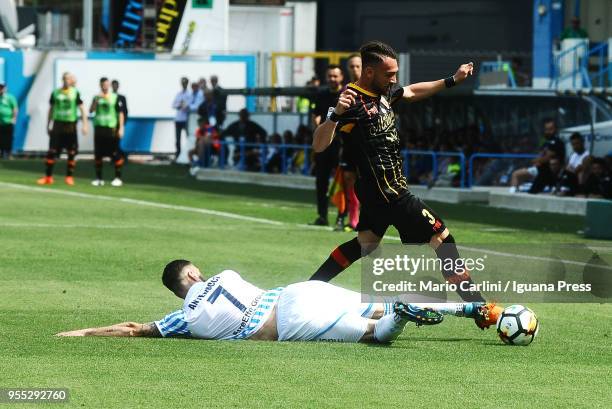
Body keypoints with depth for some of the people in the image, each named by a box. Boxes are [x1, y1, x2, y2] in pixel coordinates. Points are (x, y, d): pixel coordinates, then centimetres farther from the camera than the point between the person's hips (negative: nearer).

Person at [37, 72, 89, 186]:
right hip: (58, 124, 1)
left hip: (71, 125, -1)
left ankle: (69, 177, 11)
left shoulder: (75, 93, 1)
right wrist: (48, 125, 11)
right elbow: (51, 109, 12)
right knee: (52, 152, -4)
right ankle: (48, 177, 1)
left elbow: (82, 108, 2)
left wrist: (85, 124, -6)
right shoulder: (55, 93, 5)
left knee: (72, 153, 1)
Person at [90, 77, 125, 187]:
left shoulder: (115, 97, 1)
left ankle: (118, 178, 1)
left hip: (111, 128, -3)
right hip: (99, 128, 3)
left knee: (115, 154, -5)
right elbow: (91, 110, -1)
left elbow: (120, 113, 1)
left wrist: (121, 128, -5)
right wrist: (96, 100, -14)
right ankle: (98, 178, 14)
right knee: (98, 154, 6)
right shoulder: (97, 97, 9)